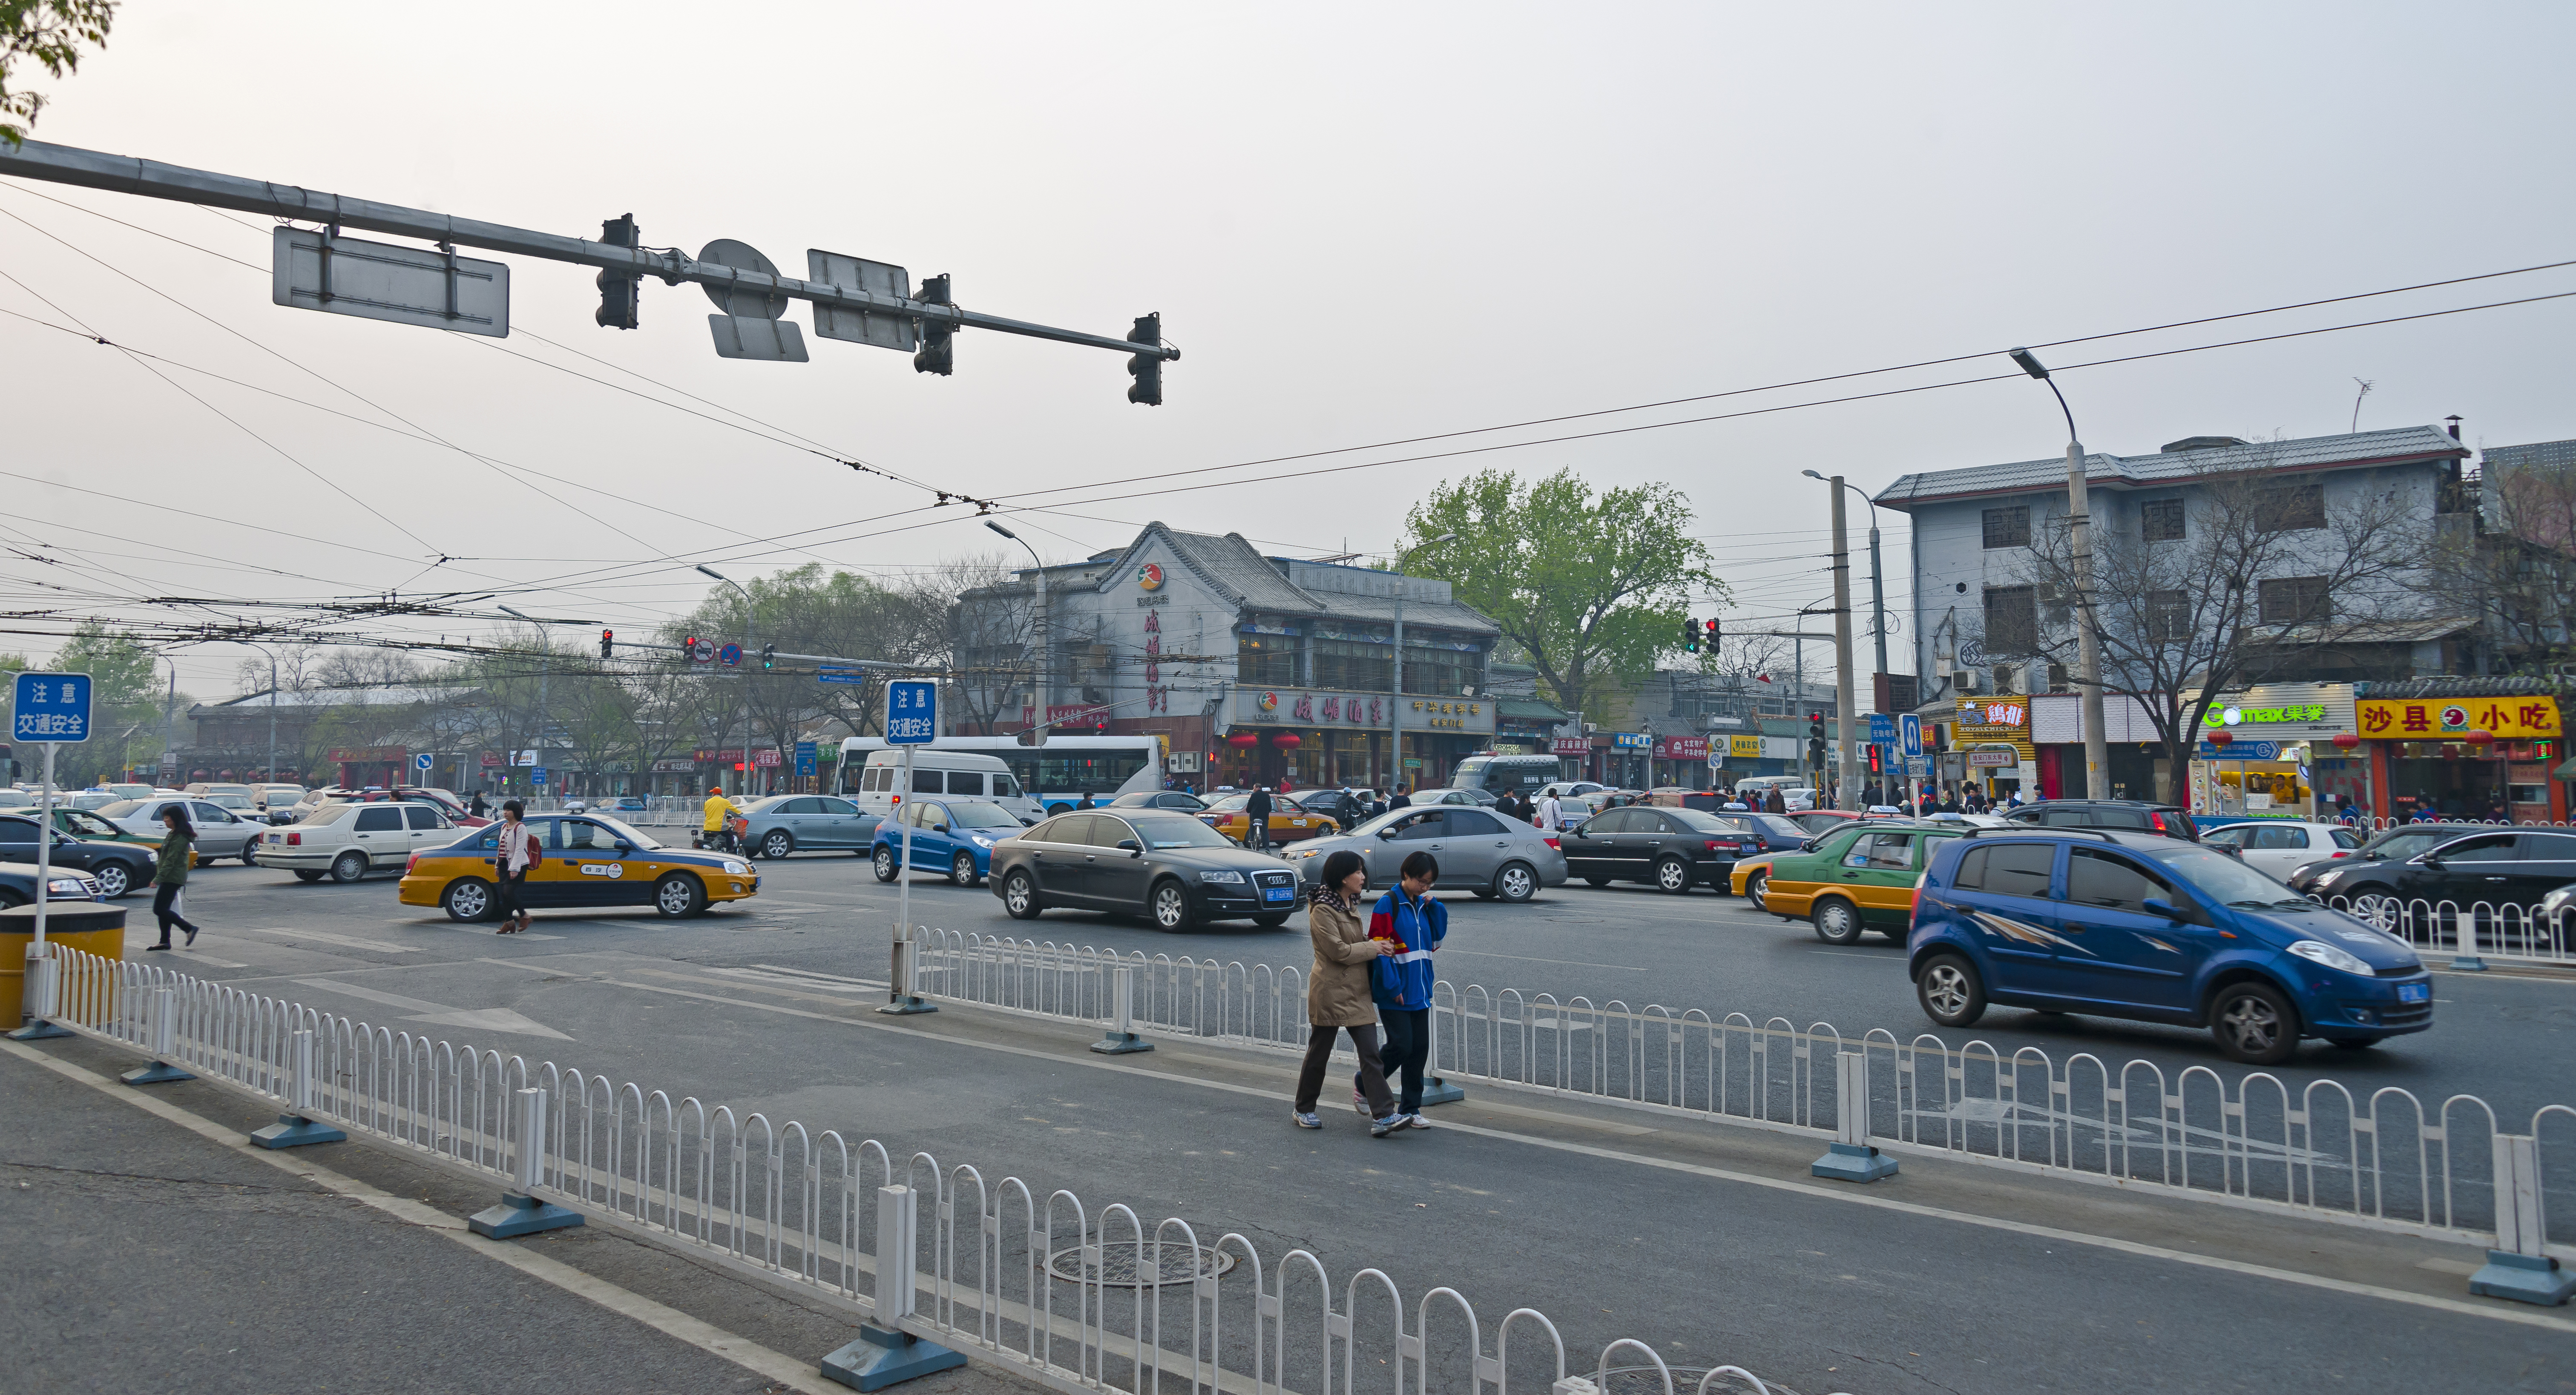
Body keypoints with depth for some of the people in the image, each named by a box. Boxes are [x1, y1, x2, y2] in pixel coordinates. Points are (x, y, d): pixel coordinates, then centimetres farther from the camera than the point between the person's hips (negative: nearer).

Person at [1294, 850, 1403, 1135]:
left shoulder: (1350, 904, 12)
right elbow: (1339, 951, -19)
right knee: (1318, 1053, 7)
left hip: (1357, 992, 8)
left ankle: (1382, 1116, -5)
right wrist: (1374, 947, -11)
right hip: (1331, 992, -8)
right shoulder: (1322, 910, -15)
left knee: (1370, 1053, -2)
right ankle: (1304, 1110, 24)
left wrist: (1376, 943, 8)